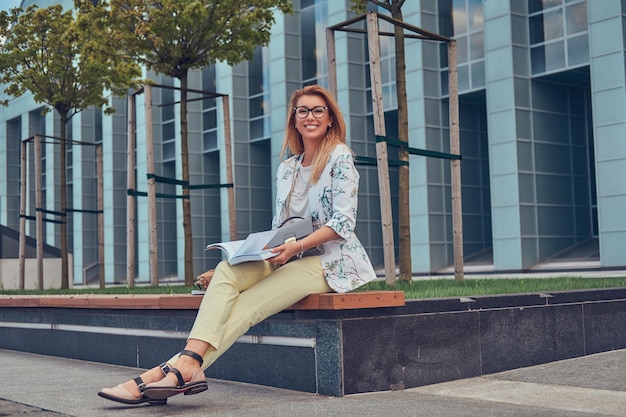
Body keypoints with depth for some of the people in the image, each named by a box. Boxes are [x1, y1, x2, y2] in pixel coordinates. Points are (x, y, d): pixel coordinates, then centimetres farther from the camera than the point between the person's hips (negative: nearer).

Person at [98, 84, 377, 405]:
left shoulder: (340, 157, -2)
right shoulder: (286, 168, 18)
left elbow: (344, 221, -11)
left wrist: (297, 246, -23)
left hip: (331, 261, -6)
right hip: (291, 256, 6)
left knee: (246, 305, -26)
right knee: (227, 269, -23)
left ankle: (177, 369, -34)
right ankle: (187, 366, -37)